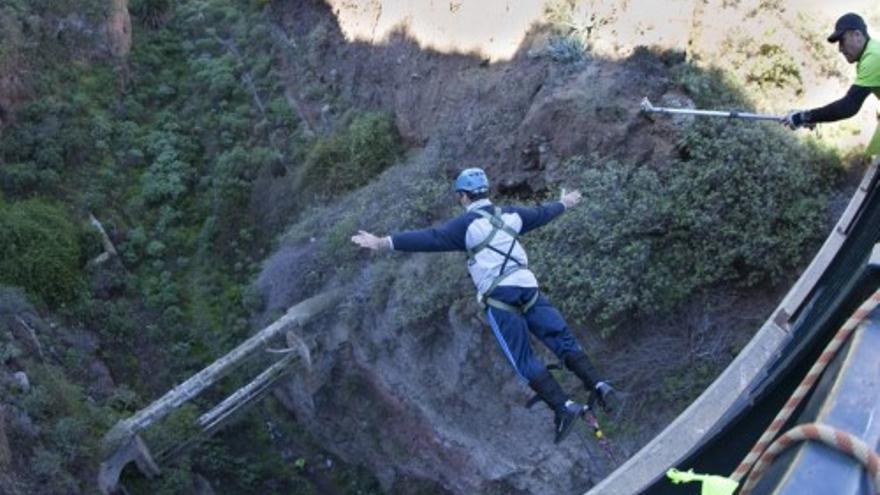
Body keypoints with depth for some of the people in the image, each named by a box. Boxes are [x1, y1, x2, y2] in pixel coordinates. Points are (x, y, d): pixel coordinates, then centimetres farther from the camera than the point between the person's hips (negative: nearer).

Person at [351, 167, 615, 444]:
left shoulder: (467, 223, -2)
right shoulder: (510, 215, 17)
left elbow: (430, 239, -14)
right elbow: (542, 214, 34)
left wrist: (382, 243, -18)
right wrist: (564, 203, 55)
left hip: (499, 298, -5)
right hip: (528, 286, 5)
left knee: (524, 361, -3)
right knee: (562, 337, 11)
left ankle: (563, 406, -12)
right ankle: (596, 385, -1)